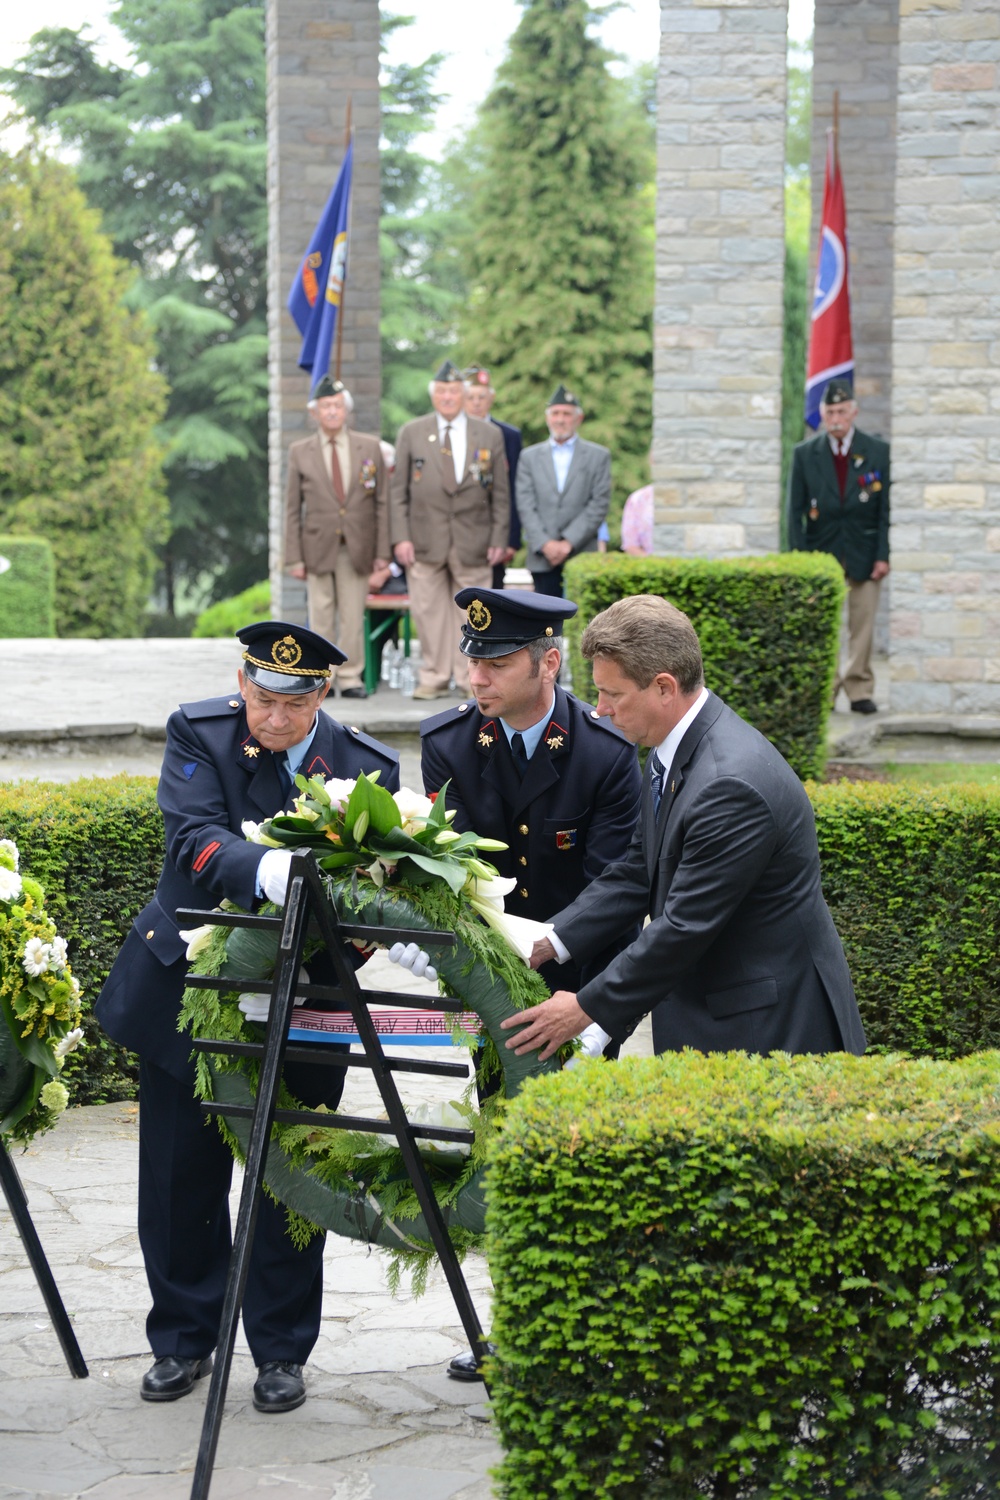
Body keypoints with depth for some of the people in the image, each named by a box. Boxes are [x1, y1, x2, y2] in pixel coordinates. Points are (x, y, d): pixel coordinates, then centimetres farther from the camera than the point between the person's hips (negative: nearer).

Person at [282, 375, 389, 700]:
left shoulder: (370, 448, 6)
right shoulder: (299, 452, 5)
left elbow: (382, 502, 6)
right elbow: (292, 509, 5)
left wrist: (382, 551, 0)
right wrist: (294, 557, -1)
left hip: (357, 548, 1)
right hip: (317, 548, 0)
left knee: (353, 618, 2)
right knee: (320, 617, 1)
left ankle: (350, 678, 9)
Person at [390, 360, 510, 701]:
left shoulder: (490, 435, 8)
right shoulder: (411, 433, 7)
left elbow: (500, 493, 9)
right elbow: (398, 490, 5)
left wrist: (499, 539, 2)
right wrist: (400, 538, -3)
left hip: (474, 542, 0)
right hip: (425, 541, 0)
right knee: (429, 611, 1)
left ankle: (471, 679, 9)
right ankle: (434, 679, 9)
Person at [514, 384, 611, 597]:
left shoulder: (598, 456, 9)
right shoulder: (530, 457, 14)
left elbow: (599, 505, 0)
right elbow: (526, 506, 5)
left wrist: (569, 543, -10)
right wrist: (545, 544, -9)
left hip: (582, 557, -1)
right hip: (543, 558, 1)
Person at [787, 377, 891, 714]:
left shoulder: (878, 452, 2)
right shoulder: (805, 454, 4)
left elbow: (886, 507, 1)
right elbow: (795, 510, 3)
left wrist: (883, 555, -6)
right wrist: (799, 557, -6)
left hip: (864, 553, 0)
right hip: (821, 551, 0)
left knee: (862, 626, 1)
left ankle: (859, 690, 9)